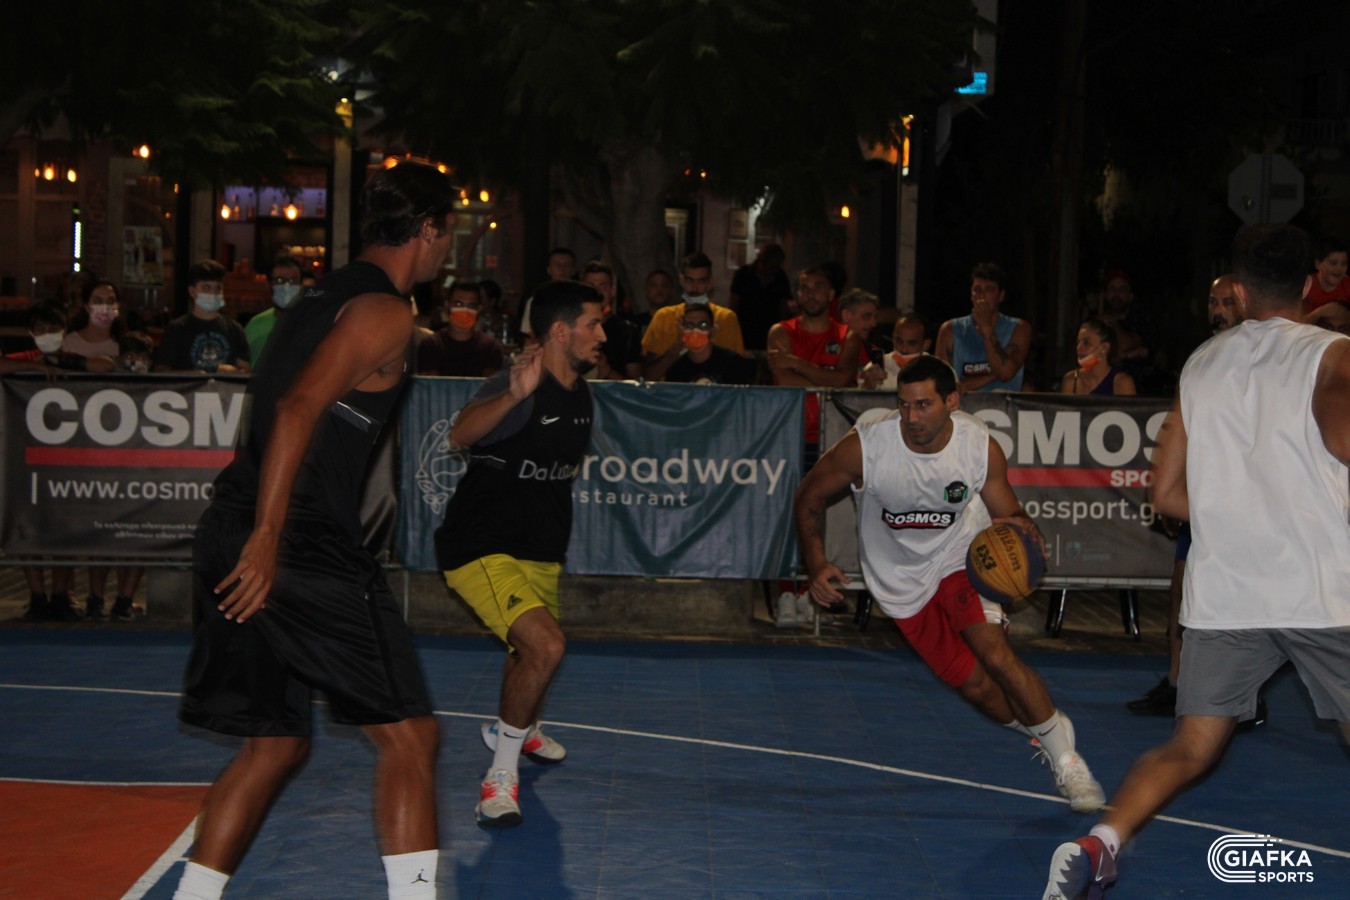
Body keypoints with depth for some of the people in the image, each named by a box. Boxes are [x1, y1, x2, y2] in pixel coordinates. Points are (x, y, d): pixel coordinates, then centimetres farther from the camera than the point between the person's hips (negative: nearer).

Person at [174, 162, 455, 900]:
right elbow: (299, 408, -20)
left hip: (234, 538, 9)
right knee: (407, 735, 0)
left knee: (276, 743, 18)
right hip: (303, 554, -9)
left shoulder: (324, 297, 18)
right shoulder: (384, 312, -8)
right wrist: (266, 536, -25)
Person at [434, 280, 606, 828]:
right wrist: (513, 395, -57)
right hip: (481, 550, -9)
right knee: (546, 645, -26)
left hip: (540, 553, 9)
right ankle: (502, 773, -11)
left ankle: (515, 730, 56)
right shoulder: (519, 385, -22)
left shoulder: (579, 393, 6)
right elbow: (461, 435, -41)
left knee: (533, 651, 24)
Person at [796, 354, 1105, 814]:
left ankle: (1066, 758, -6)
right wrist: (817, 565, -20)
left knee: (994, 653, -24)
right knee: (974, 685, -3)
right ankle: (1041, 733, 27)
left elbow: (1007, 512, -4)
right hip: (902, 581, 1)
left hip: (959, 559, 0)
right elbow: (809, 499, -8)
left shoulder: (982, 448, -20)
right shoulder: (864, 446, -24)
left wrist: (1021, 525, -29)